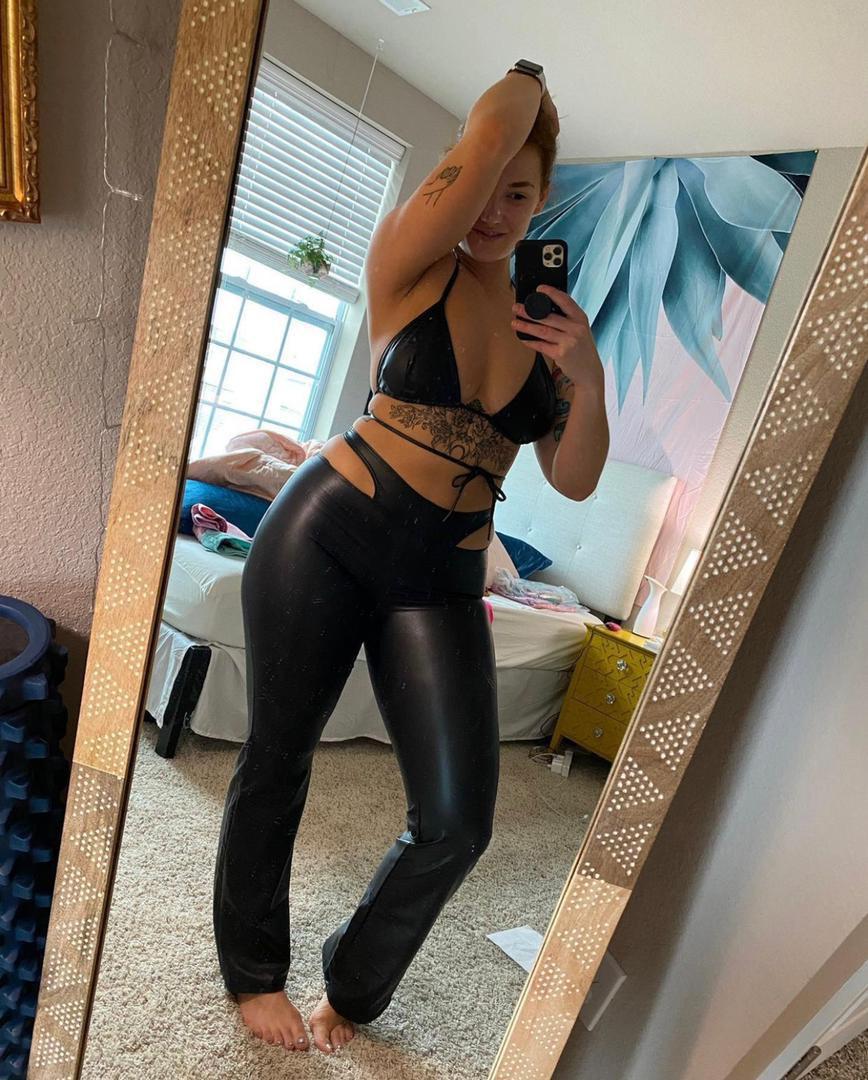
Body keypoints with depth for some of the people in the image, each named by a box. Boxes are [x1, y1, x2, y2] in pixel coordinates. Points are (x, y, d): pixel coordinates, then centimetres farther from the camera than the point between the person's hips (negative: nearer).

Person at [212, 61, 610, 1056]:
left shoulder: (548, 318, 11)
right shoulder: (407, 260, 0)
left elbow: (574, 482, 7)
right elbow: (491, 127, -12)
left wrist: (588, 379, -9)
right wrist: (527, 83, 10)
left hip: (442, 579, 3)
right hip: (330, 530, -2)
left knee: (457, 823, -4)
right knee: (278, 760, 11)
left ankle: (351, 986, 28)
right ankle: (253, 971, 40)